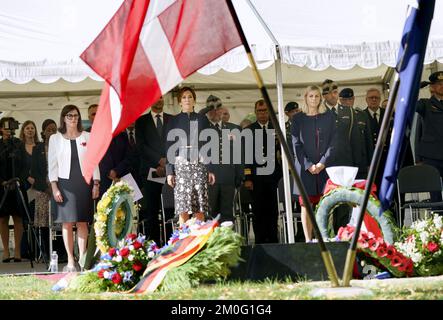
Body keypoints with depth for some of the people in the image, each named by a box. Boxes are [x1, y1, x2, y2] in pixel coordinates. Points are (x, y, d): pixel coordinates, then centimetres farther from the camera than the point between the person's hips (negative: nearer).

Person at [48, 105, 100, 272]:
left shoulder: (87, 137, 8)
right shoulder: (55, 138, 6)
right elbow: (52, 165, 3)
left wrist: (96, 184, 0)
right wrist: (54, 187, -5)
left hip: (84, 184, 1)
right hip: (64, 184, -1)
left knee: (82, 222, -2)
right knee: (67, 223, -3)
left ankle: (82, 258, -2)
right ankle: (70, 261, -3)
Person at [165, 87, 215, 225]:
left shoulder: (202, 119, 12)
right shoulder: (174, 121, 11)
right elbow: (169, 148, 8)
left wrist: (211, 169, 3)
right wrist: (169, 172, -1)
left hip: (200, 165, 1)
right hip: (181, 166, -1)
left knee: (200, 210, -5)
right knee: (183, 209, -7)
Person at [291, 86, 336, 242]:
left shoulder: (329, 117, 9)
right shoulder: (298, 119, 7)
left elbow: (332, 142, 5)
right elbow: (296, 144, 1)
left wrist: (323, 162, -8)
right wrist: (308, 165, -9)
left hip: (325, 166, 0)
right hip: (305, 167, 0)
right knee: (306, 205, -3)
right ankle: (308, 239, -3)